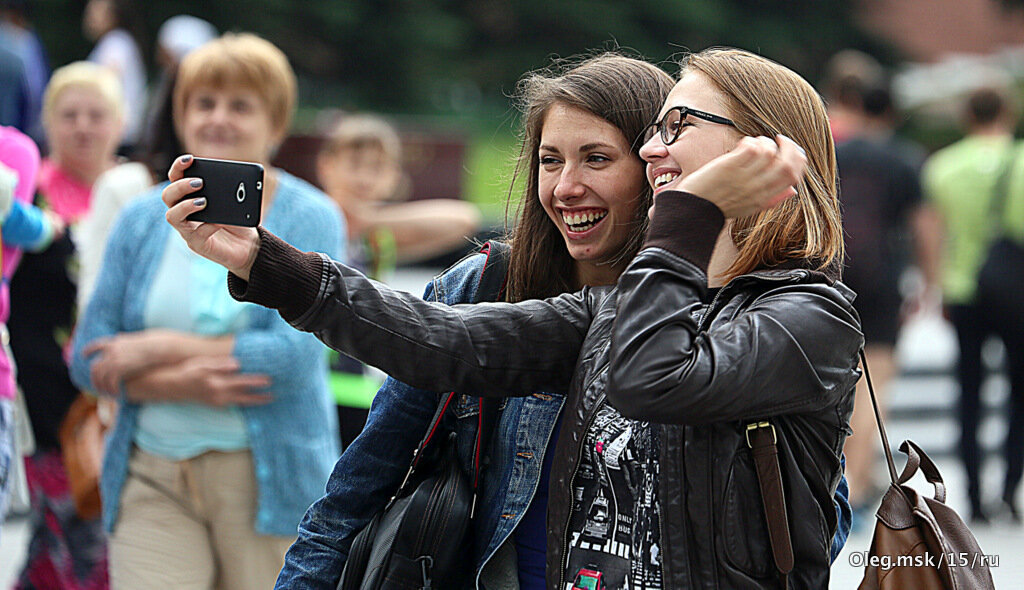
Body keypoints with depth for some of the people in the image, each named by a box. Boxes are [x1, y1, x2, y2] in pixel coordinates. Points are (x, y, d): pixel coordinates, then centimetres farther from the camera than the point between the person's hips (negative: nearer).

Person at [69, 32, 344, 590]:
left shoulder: (309, 219, -1)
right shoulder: (142, 219, 9)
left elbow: (295, 355, -13)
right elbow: (89, 357, 4)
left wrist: (157, 349, -10)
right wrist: (181, 384, -15)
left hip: (267, 476, -2)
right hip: (152, 480, 2)